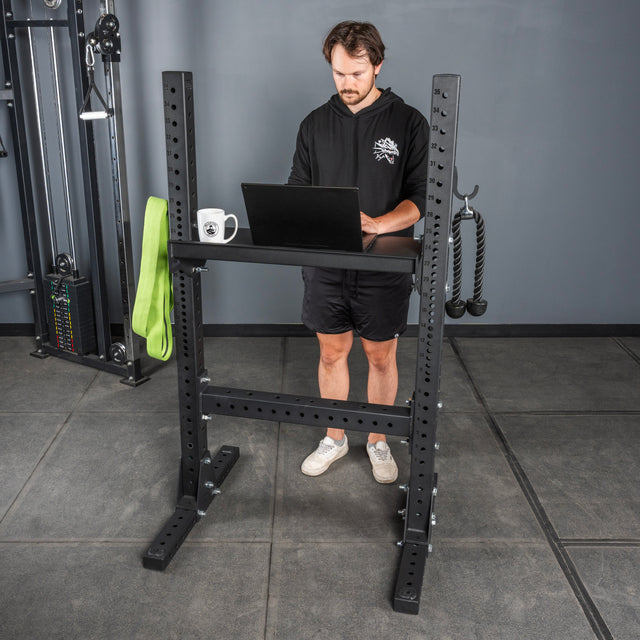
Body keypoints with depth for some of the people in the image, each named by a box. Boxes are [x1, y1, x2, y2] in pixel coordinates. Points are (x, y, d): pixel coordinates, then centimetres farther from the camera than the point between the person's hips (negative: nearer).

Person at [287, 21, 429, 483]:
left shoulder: (408, 122, -3)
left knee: (381, 358, 10)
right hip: (325, 264, 3)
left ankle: (378, 442, 30)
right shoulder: (316, 124, 7)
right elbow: (298, 189, 10)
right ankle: (334, 439, 32)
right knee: (332, 354, 13)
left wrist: (378, 224, -24)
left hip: (385, 267, -2)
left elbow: (422, 196, -7)